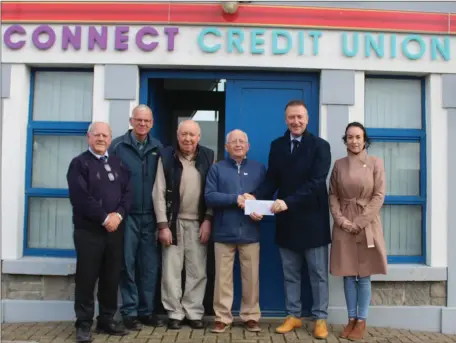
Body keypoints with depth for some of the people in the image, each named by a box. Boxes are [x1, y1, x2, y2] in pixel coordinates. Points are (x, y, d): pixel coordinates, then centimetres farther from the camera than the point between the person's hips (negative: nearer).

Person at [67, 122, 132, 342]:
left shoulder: (118, 164, 14)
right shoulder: (79, 163, -1)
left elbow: (128, 192, 6)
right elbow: (80, 197, -13)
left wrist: (119, 214, -11)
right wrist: (104, 218, -15)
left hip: (115, 229, 5)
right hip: (89, 230, -4)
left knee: (111, 278, 9)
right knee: (86, 278, 1)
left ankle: (107, 320, 22)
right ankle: (84, 324, 11)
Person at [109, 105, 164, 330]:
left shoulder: (158, 148, 6)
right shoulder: (117, 146, -1)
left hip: (150, 216, 3)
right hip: (126, 215, -2)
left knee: (150, 265, 8)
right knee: (128, 264, 4)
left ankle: (147, 310, 20)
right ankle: (130, 312, 14)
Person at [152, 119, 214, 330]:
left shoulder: (208, 157, 2)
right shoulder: (166, 157, -3)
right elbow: (159, 193, -5)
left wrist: (208, 220, -4)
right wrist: (163, 225, -9)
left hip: (198, 222, 1)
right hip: (174, 221, -1)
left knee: (197, 271, 5)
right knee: (171, 270, 3)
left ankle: (194, 313, 18)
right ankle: (175, 313, 16)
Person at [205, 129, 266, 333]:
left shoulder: (259, 168, 11)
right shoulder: (217, 169, 5)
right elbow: (209, 196, -6)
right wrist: (235, 199, -15)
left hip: (250, 232, 1)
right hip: (224, 232, -1)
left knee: (251, 277, 6)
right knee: (223, 277, 5)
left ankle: (251, 316, 19)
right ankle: (222, 317, 16)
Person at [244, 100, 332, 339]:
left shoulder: (320, 146, -7)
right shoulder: (277, 146, 7)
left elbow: (316, 183, -18)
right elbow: (271, 180, 3)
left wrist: (288, 201, -28)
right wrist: (255, 197, -16)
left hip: (312, 219, -4)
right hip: (287, 220, 4)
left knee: (318, 274, 8)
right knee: (290, 274, 13)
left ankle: (320, 319, 19)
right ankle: (293, 316, 25)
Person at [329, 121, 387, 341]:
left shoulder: (375, 163, -1)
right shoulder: (339, 164, 6)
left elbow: (379, 195, -5)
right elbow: (332, 195, 6)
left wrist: (360, 222, -12)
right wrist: (340, 219, -9)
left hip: (367, 224, -2)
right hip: (344, 225, 2)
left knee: (364, 275, 3)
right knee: (348, 274, 6)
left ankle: (362, 321, 14)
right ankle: (351, 319, 17)